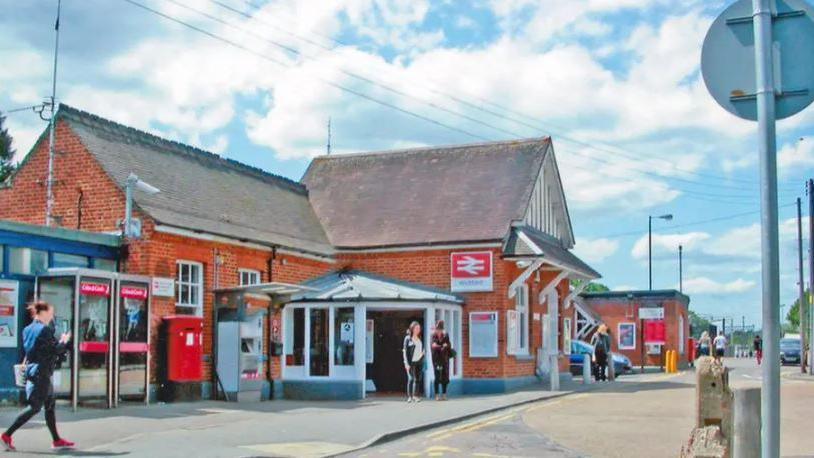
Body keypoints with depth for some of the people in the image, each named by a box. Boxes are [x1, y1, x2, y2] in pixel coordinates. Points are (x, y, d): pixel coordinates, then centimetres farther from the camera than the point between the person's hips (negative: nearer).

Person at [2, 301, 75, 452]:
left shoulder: (27, 329, 13)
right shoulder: (45, 329, -14)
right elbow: (55, 350, -14)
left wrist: (59, 342, 16)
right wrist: (64, 342, 5)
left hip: (31, 370, 9)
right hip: (41, 373, -9)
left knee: (50, 405, 12)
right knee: (35, 407, -5)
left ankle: (56, 440, 16)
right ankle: (7, 435, -7)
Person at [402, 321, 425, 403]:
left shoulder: (420, 339, 13)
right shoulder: (408, 338, -3)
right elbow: (405, 351, -6)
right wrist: (406, 363, -12)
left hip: (419, 362, 5)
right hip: (411, 362, -5)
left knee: (418, 379, 3)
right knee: (411, 378, -8)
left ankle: (415, 396, 9)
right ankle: (409, 396, -4)